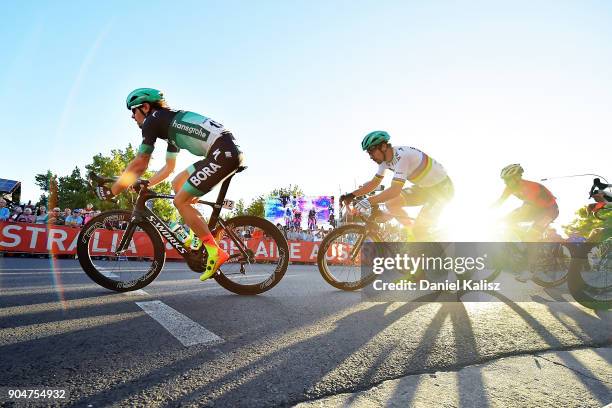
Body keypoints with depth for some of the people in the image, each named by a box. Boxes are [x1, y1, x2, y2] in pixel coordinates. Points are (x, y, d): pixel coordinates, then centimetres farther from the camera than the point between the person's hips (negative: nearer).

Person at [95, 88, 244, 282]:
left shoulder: (152, 120, 2)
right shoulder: (170, 122, 29)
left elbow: (139, 165, 0)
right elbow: (168, 167, 35)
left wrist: (111, 191, 9)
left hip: (224, 153, -10)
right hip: (228, 151, 10)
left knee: (180, 201, -5)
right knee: (177, 183, 20)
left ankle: (216, 253, -5)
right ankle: (197, 235, 19)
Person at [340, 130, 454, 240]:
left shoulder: (401, 156, -31)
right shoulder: (385, 158, -4)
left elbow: (395, 190, -39)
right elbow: (374, 183, 1)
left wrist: (368, 201, -47)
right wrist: (351, 195, -10)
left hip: (442, 187, -8)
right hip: (425, 187, 8)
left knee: (419, 231, -17)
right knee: (391, 202, -7)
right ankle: (412, 232, 8)